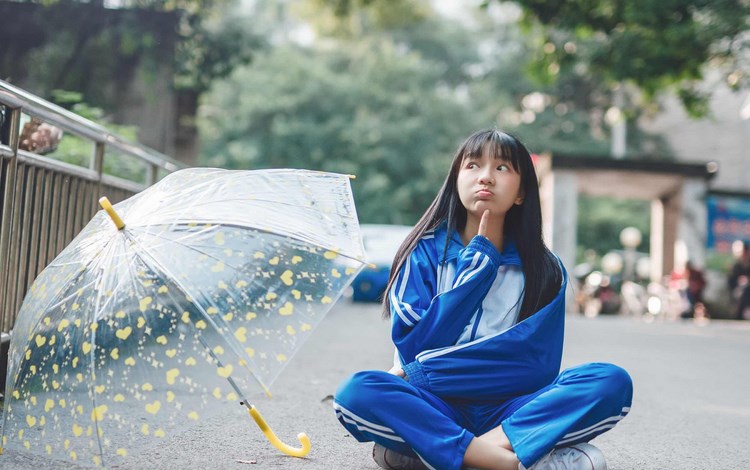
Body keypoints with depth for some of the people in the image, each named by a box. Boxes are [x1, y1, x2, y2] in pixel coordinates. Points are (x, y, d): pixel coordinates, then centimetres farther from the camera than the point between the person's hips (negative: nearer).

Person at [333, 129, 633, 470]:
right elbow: (412, 345, -8)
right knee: (356, 392, -30)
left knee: (612, 381, -23)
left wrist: (423, 372, -13)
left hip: (507, 409, 1)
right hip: (435, 407, -1)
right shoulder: (425, 251, 3)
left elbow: (539, 365, -7)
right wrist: (480, 257, -9)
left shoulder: (545, 270, 5)